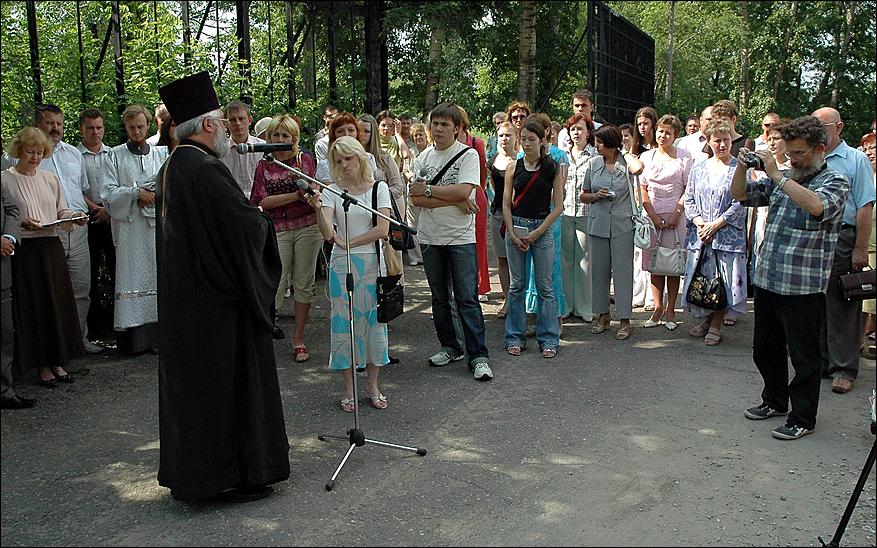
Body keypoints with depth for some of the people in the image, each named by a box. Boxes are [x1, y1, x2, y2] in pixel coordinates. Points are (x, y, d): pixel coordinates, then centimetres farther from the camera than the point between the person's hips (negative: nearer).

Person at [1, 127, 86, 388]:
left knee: (58, 304, 5)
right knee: (33, 305, 1)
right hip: (24, 250, -4)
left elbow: (61, 212, 16)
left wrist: (76, 216, -3)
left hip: (52, 248, 4)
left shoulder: (50, 178, 13)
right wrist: (22, 222, -21)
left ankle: (57, 361, 16)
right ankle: (42, 365, 11)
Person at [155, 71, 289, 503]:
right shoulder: (205, 170, -20)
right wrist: (264, 222, -1)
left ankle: (188, 473, 28)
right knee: (228, 380, 2)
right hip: (217, 302, -10)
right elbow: (246, 223, -22)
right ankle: (234, 474, 13)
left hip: (180, 299, 10)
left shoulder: (171, 168, 9)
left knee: (189, 379, 16)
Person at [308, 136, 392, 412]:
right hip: (342, 265, 0)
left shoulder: (379, 188, 1)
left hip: (372, 263, 0)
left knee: (374, 320, 5)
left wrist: (348, 242, -9)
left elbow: (383, 229, -8)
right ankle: (349, 388, 14)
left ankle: (373, 385, 19)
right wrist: (318, 208, -28)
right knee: (343, 322, 3)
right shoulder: (331, 192, 1)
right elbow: (328, 233, -11)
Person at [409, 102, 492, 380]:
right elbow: (416, 199, -5)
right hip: (430, 237, 5)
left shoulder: (468, 154, -5)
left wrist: (427, 189, -11)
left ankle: (478, 356, 1)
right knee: (439, 297, 13)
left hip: (461, 237, -5)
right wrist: (453, 201, -14)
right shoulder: (423, 158, 7)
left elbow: (463, 192, -19)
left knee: (467, 299, -5)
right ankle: (449, 347, 26)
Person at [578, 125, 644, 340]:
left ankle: (625, 319, 10)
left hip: (622, 224, -3)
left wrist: (626, 153, -10)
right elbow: (583, 196, 14)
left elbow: (639, 168, -30)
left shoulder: (626, 161, -3)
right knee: (599, 270, 8)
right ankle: (603, 315, 22)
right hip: (598, 224, 4)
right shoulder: (593, 163, 7)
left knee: (623, 271, 1)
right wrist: (596, 196, -7)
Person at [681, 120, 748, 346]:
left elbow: (740, 203, -8)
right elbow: (689, 199, 8)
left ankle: (716, 326, 10)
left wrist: (715, 225, -13)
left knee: (723, 279, -1)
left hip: (728, 234, -4)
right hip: (700, 233, 4)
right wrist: (698, 222, -8)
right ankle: (706, 320, 24)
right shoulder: (699, 168, 10)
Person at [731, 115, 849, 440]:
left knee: (804, 357, 4)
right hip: (767, 280, 7)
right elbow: (740, 195, 15)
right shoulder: (783, 179, 14)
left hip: (804, 287, -7)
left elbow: (817, 206, -27)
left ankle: (802, 419, 16)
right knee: (764, 349, 18)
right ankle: (775, 401, 36)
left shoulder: (835, 182, -5)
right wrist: (742, 166, -3)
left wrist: (777, 176, -24)